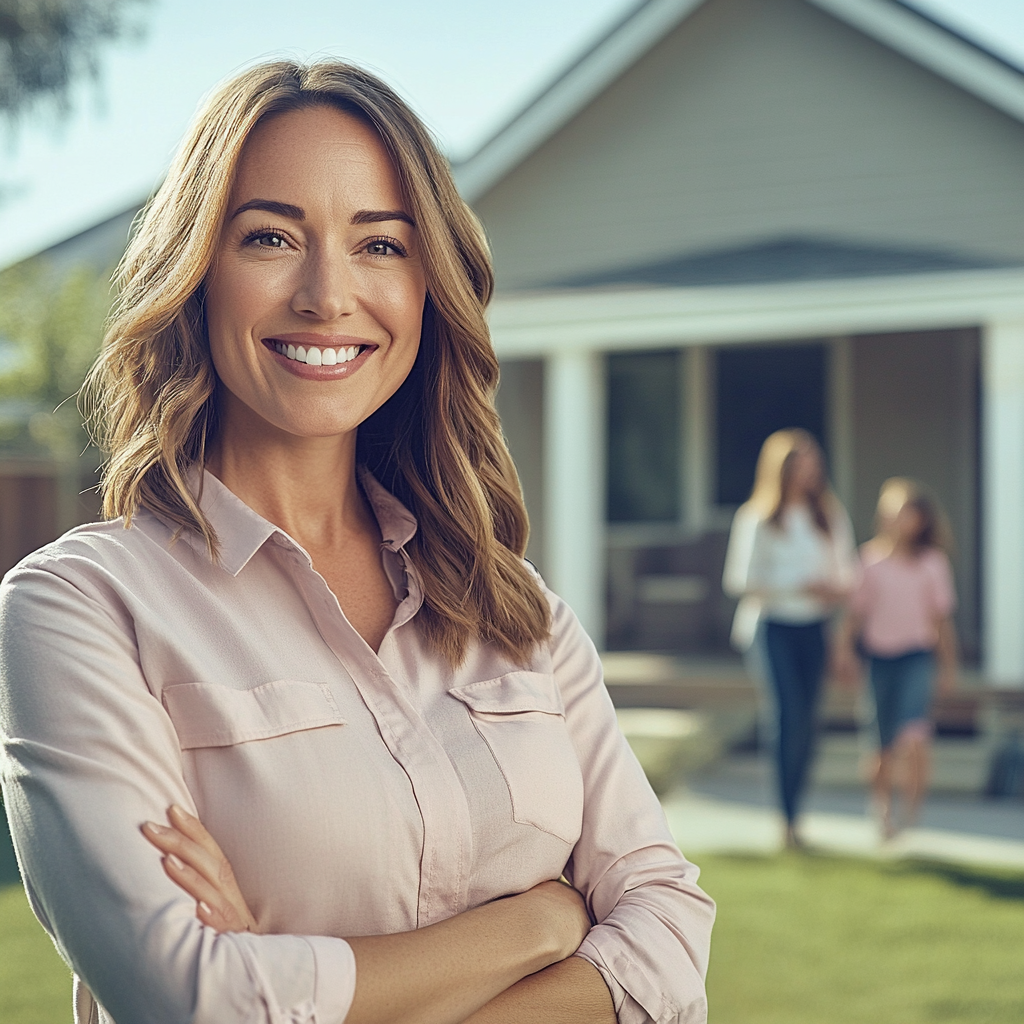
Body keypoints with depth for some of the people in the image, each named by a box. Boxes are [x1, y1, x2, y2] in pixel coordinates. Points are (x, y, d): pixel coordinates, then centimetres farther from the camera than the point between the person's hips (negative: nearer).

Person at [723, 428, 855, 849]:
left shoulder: (832, 516, 12)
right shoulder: (756, 519, -3)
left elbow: (845, 569, 17)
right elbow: (740, 580, -8)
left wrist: (839, 586, -8)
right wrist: (802, 585, -14)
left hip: (814, 628, 5)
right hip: (772, 626, -5)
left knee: (806, 723, 6)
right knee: (788, 717, -14)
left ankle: (794, 811, 16)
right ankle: (785, 818, -9)